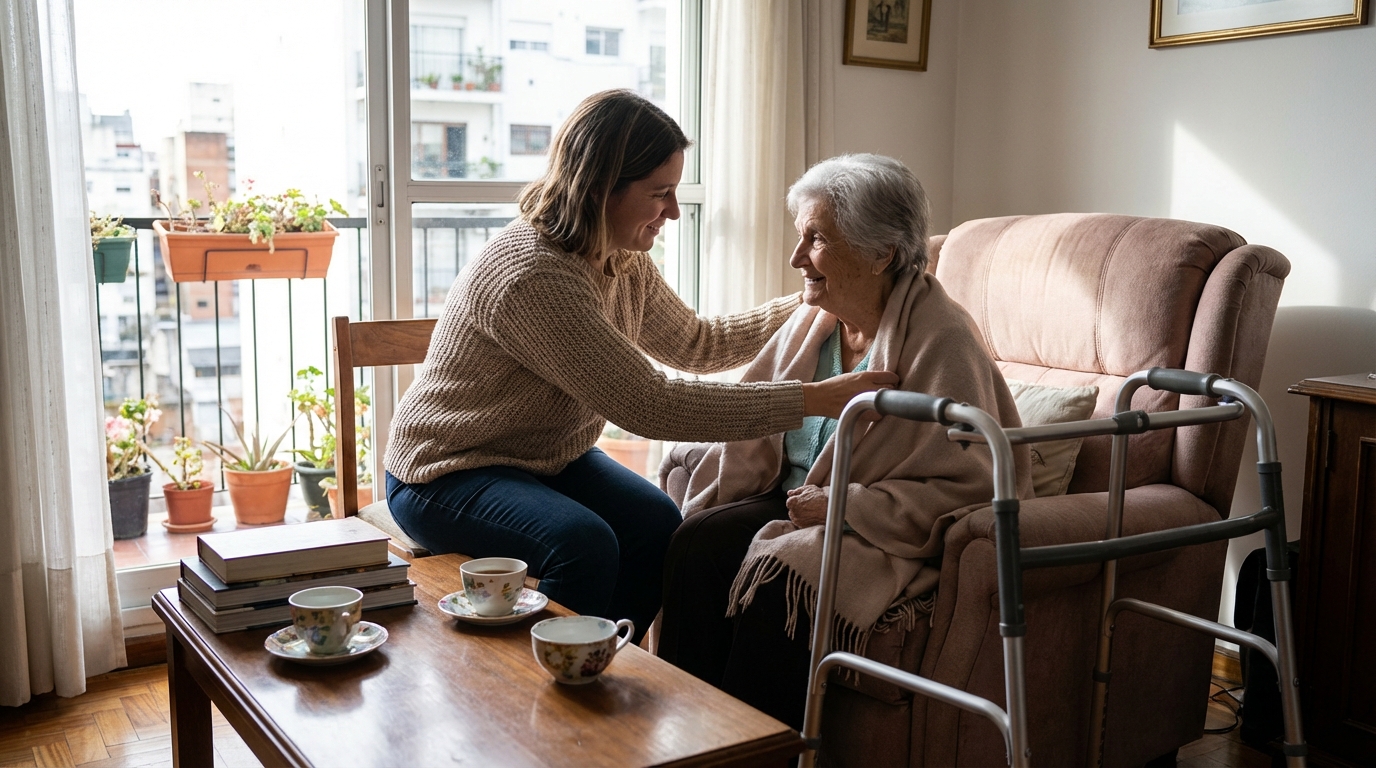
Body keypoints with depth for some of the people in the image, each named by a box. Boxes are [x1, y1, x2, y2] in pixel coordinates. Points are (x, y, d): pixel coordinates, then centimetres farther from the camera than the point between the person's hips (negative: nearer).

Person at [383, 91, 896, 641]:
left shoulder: (623, 261, -1)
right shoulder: (532, 275, -31)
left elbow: (694, 344, 13)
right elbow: (648, 405, -34)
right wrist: (813, 400, -33)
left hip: (549, 458, 8)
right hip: (446, 473, -8)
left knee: (659, 526, -15)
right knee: (582, 544, -32)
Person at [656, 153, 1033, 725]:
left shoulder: (940, 341, -18)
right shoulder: (814, 319, 6)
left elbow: (964, 489, -20)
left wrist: (843, 505, -22)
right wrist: (697, 473, -9)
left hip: (892, 535, -7)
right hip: (798, 500, 7)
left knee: (781, 577, -31)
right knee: (694, 544, -17)